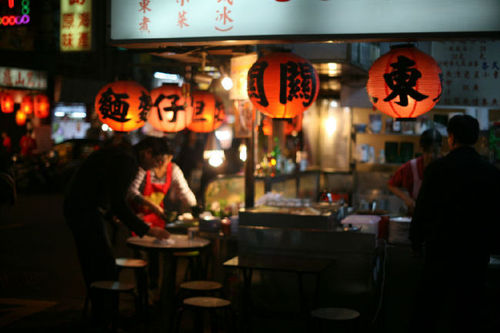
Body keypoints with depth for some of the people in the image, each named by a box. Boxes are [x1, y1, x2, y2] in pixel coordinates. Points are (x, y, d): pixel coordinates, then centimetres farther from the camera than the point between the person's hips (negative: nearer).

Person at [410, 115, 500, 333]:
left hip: (441, 249, -2)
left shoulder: (437, 168, -9)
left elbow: (422, 209, -5)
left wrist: (416, 241, 7)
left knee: (427, 309, 9)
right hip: (476, 253, 2)